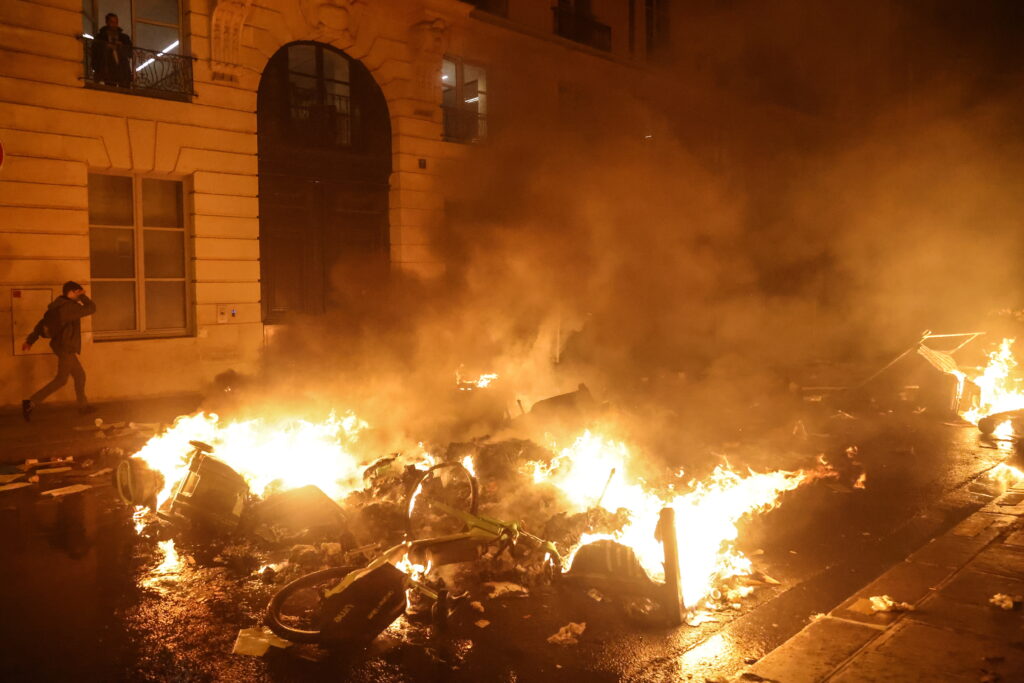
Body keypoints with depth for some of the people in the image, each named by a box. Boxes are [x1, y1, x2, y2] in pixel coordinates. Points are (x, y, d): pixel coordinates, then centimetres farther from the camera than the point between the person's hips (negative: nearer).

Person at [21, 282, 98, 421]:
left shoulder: (57, 306, 11)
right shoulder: (69, 306, -17)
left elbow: (41, 323, 12)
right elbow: (91, 309, -15)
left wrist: (30, 340, 13)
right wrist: (83, 296, -1)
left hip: (65, 348, 10)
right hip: (65, 348, -10)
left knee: (79, 375, 15)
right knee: (61, 380, -6)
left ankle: (83, 406, 21)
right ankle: (31, 403, -9)